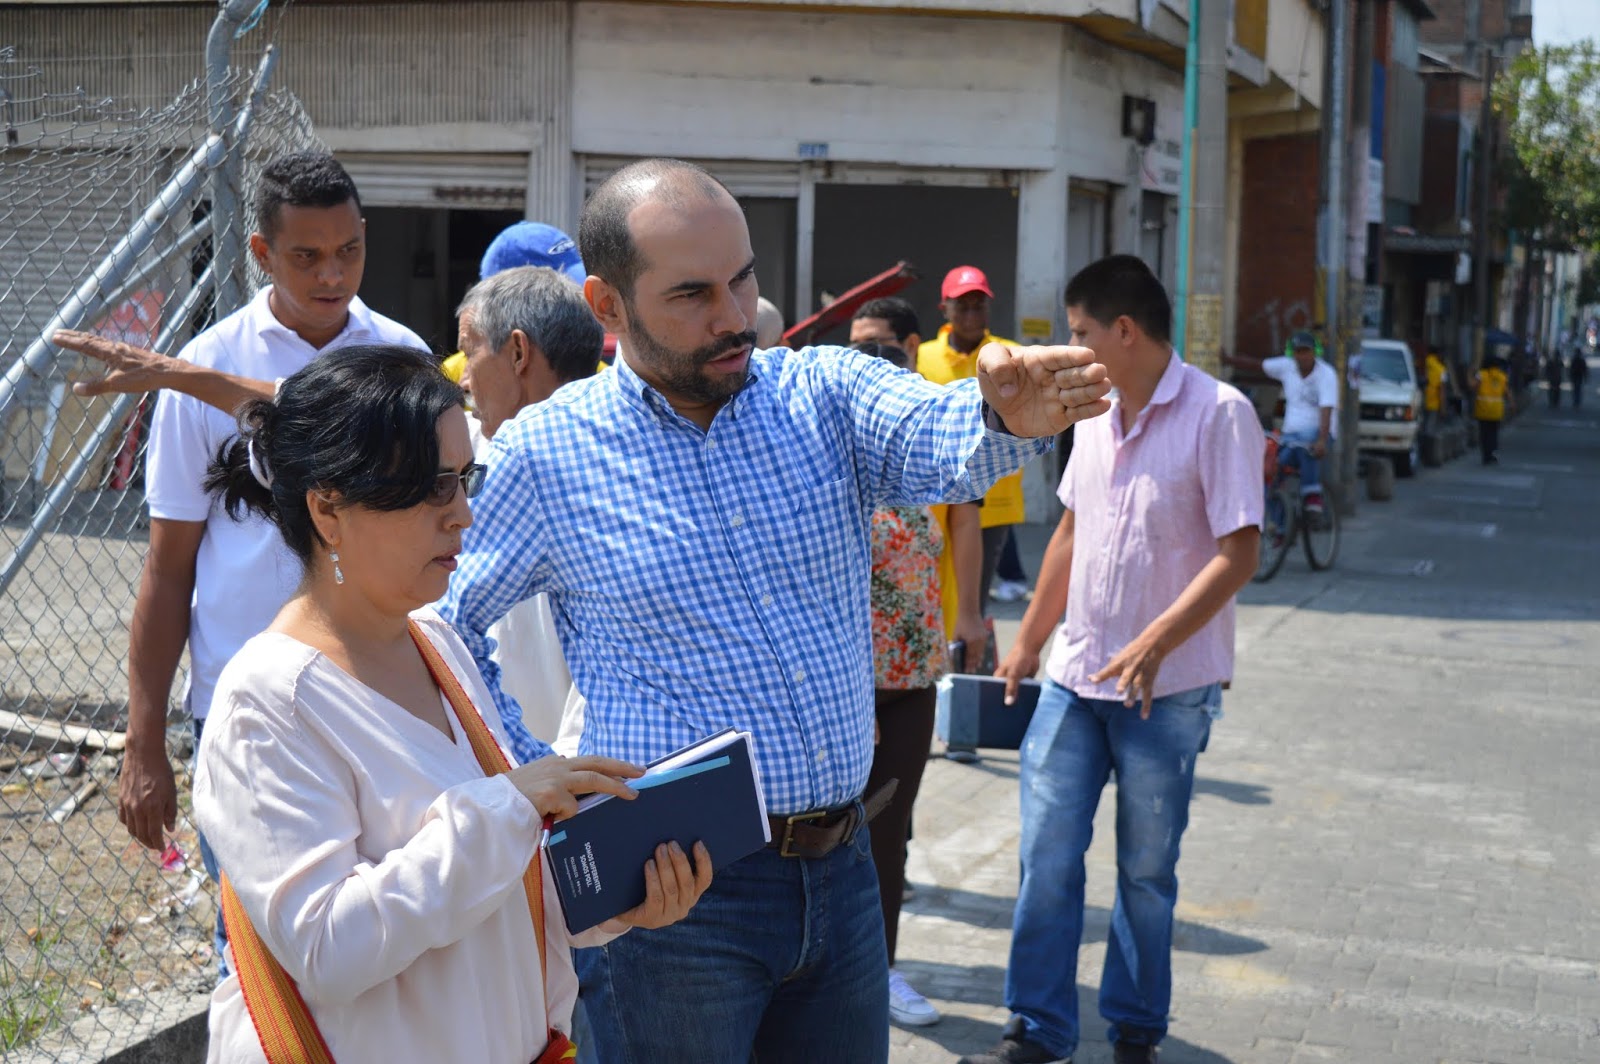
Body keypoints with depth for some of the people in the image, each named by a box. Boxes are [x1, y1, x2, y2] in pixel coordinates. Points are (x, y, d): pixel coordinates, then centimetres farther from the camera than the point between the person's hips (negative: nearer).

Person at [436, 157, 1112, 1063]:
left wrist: (1002, 415, -44)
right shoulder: (547, 454, -5)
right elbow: (446, 624, 5)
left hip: (841, 871, 3)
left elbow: (938, 440, -21)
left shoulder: (826, 394, 0)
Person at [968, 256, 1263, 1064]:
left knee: (1146, 872, 9)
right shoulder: (1096, 415, 9)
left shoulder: (1218, 413, -13)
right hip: (1075, 676, 6)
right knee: (1046, 860, 4)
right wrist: (1028, 642, 20)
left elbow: (1238, 553, -18)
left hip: (1167, 688, -5)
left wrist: (1153, 644, -27)